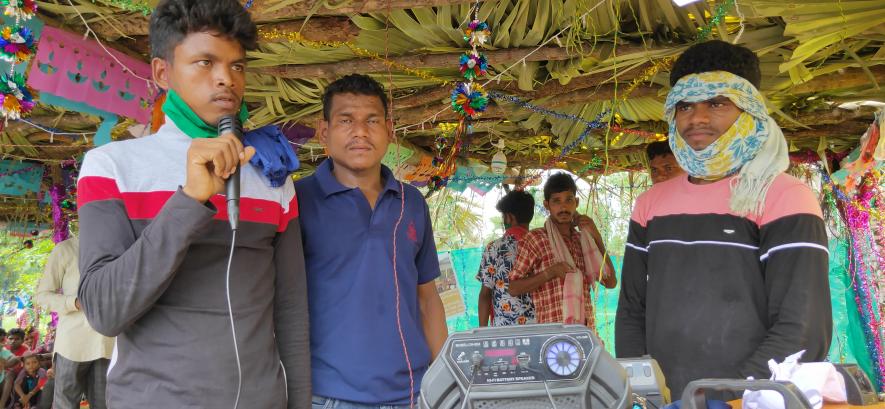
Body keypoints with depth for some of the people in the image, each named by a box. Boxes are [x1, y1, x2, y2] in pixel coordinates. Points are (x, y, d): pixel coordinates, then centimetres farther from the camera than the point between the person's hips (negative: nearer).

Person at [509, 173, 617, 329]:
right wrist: (549, 273, -16)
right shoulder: (535, 239, -2)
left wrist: (596, 237, 3)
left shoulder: (583, 240, 13)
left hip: (586, 329, 4)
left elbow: (611, 282, 8)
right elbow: (513, 288, -3)